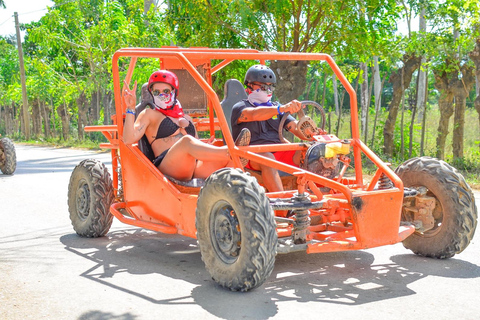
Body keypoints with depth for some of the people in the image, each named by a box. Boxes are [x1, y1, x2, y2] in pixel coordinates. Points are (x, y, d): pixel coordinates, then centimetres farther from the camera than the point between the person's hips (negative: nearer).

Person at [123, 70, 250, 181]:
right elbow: (129, 139, 0)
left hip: (195, 169, 5)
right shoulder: (149, 115, 17)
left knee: (228, 157, -22)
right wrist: (130, 109, -7)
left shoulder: (186, 119, 31)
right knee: (187, 140, -36)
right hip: (168, 168, -5)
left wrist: (205, 148, 6)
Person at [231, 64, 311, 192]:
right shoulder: (240, 107, 6)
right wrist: (281, 108, -37)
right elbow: (254, 114, -19)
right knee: (267, 158, -38)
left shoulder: (276, 107, 23)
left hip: (279, 151, 5)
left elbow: (295, 127, 8)